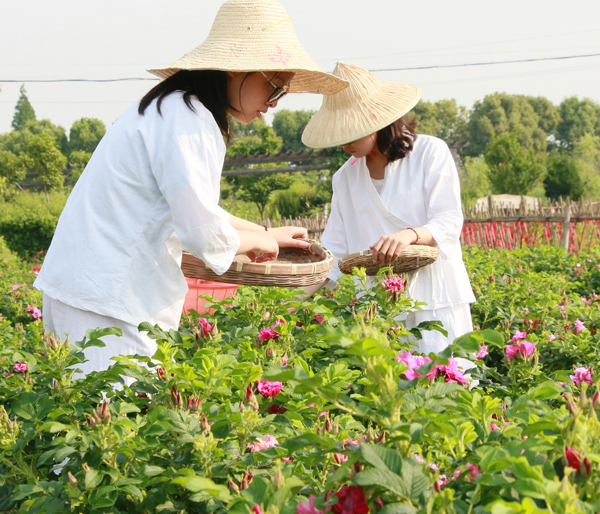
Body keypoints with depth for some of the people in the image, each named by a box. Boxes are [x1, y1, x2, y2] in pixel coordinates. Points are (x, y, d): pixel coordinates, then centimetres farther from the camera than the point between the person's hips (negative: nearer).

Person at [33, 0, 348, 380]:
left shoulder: (175, 110, 18)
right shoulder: (185, 120, -16)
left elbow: (190, 204, 31)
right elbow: (203, 232, -21)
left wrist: (265, 233, 30)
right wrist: (255, 240, -1)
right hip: (104, 306, -10)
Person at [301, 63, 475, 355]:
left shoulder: (430, 153, 0)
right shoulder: (345, 177, 13)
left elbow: (450, 223, -7)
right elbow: (334, 249, 14)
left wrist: (409, 234, -28)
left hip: (434, 301, -3)